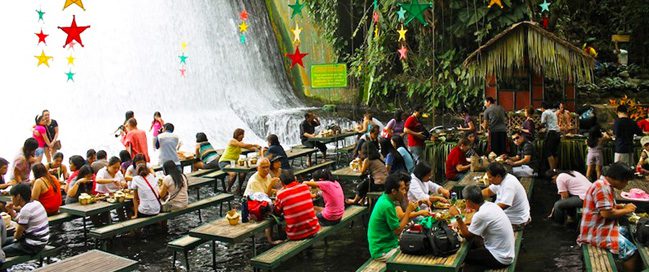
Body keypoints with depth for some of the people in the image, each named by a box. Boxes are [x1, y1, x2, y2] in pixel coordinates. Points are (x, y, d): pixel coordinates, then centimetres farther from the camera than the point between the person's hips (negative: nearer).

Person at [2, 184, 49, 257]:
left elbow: (17, 235, -13)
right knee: (4, 242, 22)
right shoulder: (36, 203, 3)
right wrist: (11, 211, 7)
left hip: (32, 245, -9)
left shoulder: (25, 210, -23)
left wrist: (15, 235, 8)